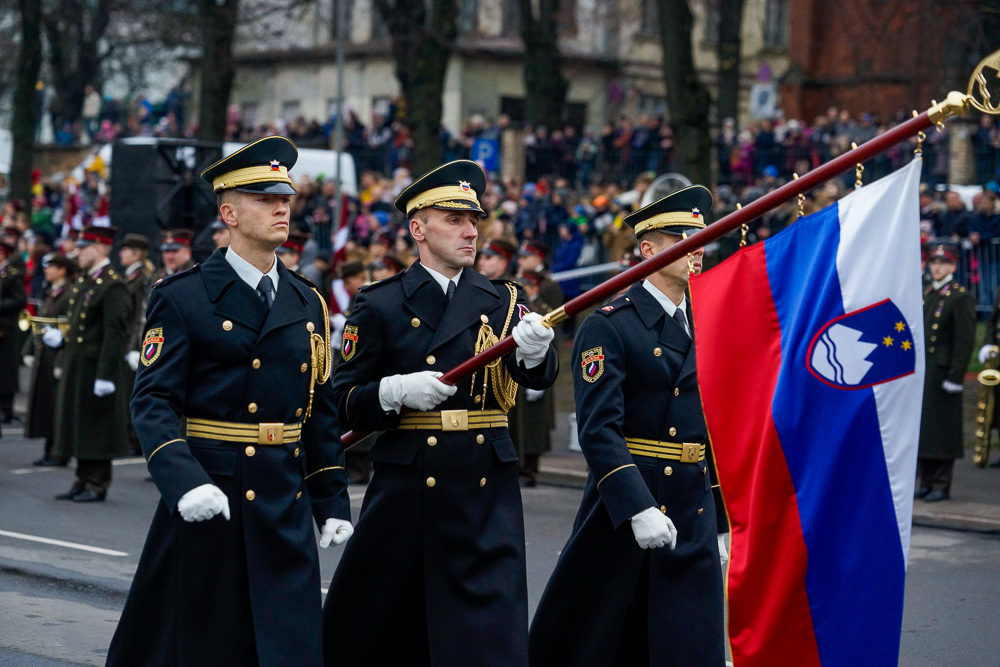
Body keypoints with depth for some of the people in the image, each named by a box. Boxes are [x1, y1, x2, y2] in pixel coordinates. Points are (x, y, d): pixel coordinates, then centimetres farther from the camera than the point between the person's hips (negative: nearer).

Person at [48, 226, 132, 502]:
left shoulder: (112, 285, -15)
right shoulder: (83, 281, 14)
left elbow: (114, 334, -19)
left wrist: (105, 375, -21)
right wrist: (59, 339, 8)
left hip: (96, 369, -9)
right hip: (76, 368, 9)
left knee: (97, 426, -1)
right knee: (78, 425, 13)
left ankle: (98, 485, 6)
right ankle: (83, 481, 21)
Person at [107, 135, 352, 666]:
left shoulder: (307, 304, 12)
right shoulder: (182, 298, -6)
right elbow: (152, 402, -13)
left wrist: (332, 502, 12)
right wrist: (184, 482, -28)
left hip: (285, 503, 5)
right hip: (206, 498, -4)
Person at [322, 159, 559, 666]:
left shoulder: (503, 301, 9)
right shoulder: (380, 306, 2)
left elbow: (538, 376, -7)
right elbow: (344, 403, 1)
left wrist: (534, 350, -29)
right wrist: (396, 391, -18)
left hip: (487, 491, 1)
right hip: (405, 487, -1)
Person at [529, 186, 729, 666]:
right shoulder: (608, 327, -8)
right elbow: (599, 429, -17)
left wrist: (718, 523, 16)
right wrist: (638, 509, -28)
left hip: (694, 517, 5)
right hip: (622, 507, -5)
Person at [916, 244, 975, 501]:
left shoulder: (961, 298, -7)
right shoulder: (925, 294, 15)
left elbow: (965, 341, -12)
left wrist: (955, 376, -16)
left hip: (942, 373, -7)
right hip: (921, 373, 7)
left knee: (942, 430, -3)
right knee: (922, 429, 9)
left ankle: (942, 486, 3)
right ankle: (925, 482, 16)